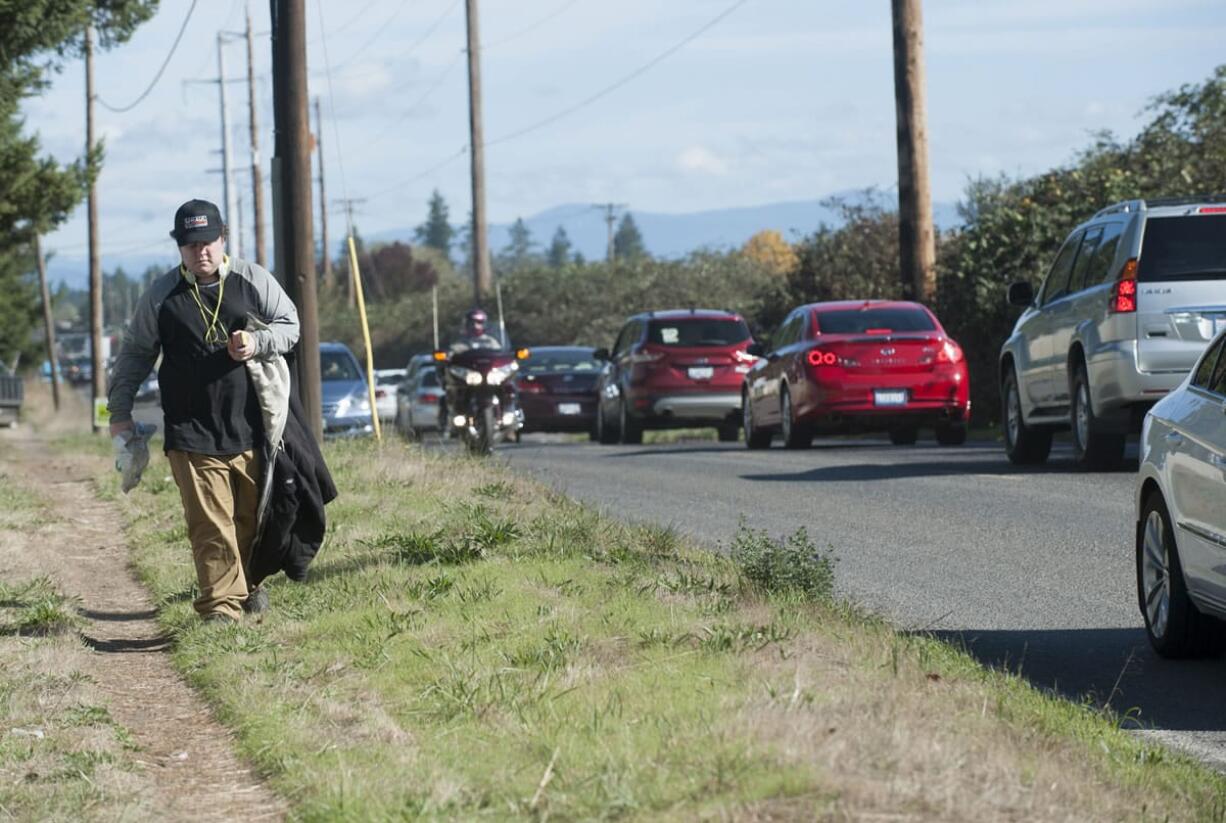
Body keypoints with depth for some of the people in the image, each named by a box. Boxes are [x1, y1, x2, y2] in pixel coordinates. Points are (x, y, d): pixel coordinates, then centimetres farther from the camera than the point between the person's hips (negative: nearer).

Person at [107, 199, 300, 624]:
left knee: (254, 517, 12)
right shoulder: (161, 295, 2)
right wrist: (120, 410, 6)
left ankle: (250, 584, 33)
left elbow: (290, 325, 11)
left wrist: (258, 342, -10)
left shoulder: (254, 281, 4)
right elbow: (135, 354, 10)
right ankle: (221, 604, -6)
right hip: (192, 436, -2)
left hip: (252, 430, 2)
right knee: (209, 525, -8)